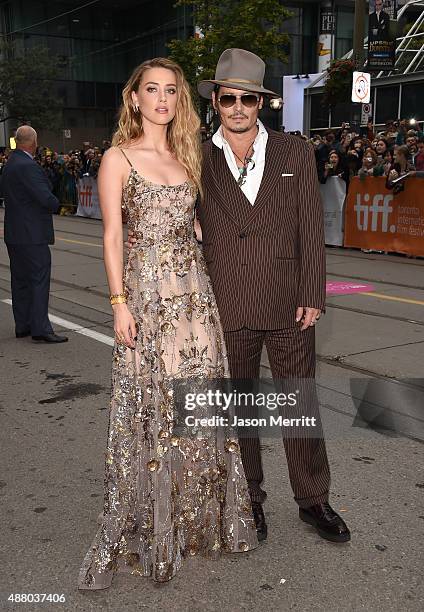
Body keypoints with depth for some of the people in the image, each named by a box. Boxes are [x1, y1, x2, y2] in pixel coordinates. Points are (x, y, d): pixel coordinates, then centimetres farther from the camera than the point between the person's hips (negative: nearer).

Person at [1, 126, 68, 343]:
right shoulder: (28, 166, -18)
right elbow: (46, 197, -22)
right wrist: (57, 205, -1)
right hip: (32, 235, -10)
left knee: (21, 280, 13)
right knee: (39, 279, -6)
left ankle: (23, 325, 20)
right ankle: (40, 328, -4)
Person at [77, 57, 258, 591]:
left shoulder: (186, 157, 14)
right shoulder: (118, 158, -2)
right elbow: (112, 236, -6)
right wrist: (119, 304, -12)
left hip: (194, 289, 5)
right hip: (146, 292, -5)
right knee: (151, 406, 0)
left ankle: (196, 518, 26)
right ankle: (148, 529, 18)